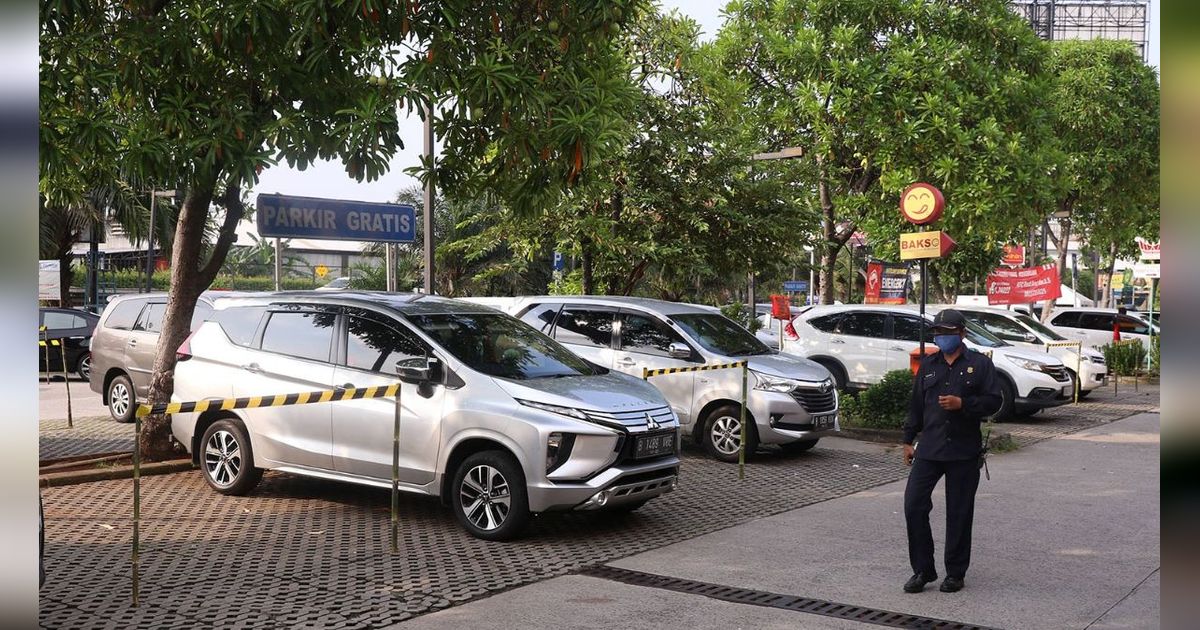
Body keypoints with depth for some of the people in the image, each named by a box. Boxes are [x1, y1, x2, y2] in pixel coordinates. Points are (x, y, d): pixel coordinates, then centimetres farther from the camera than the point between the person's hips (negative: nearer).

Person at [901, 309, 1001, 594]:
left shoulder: (979, 364, 1)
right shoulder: (928, 364, 13)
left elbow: (993, 401, -5)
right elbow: (916, 404, 15)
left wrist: (962, 404, -19)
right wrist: (908, 440, 13)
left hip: (964, 452, -3)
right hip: (929, 450, 3)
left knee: (959, 514, 4)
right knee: (914, 505, -5)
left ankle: (955, 573, 16)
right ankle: (922, 569, 6)